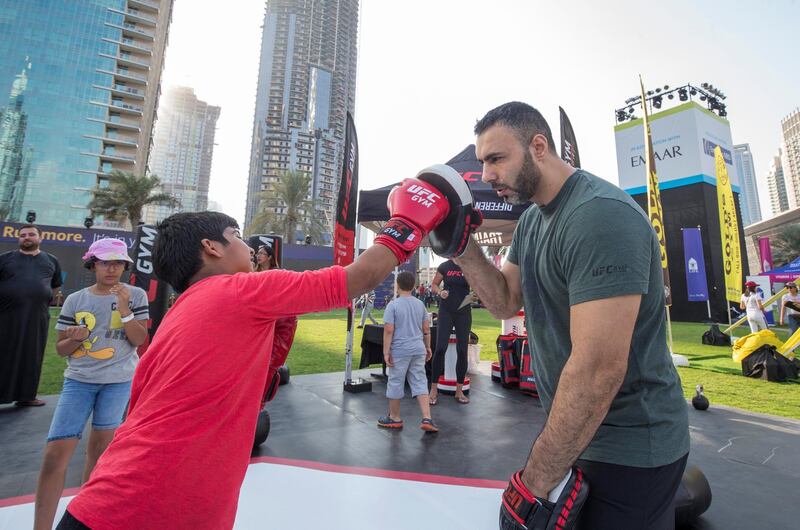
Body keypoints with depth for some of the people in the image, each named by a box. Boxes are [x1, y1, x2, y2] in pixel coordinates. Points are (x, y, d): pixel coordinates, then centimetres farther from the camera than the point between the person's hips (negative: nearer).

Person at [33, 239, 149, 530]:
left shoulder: (135, 295, -4)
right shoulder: (75, 300, 0)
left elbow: (139, 339, -9)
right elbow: (61, 348, 6)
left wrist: (124, 309, -19)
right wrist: (75, 338, -16)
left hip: (119, 381, -1)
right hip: (78, 380, 1)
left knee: (100, 447, 12)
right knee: (55, 453, -5)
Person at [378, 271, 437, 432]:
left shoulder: (393, 305, -9)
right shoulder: (420, 304, 6)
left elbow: (389, 330, -14)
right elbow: (426, 329, 10)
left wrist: (386, 352, -10)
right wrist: (427, 347, 20)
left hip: (400, 350, -4)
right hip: (418, 349, 5)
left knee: (395, 383, 10)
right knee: (420, 383, 10)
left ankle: (394, 418, 25)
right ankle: (427, 419, 4)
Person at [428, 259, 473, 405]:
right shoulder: (445, 266, -2)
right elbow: (433, 285, 6)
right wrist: (440, 292, -15)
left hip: (464, 312, 2)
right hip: (446, 311, -1)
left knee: (462, 350, 4)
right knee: (440, 348, -8)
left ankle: (459, 390, 17)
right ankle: (434, 389, 5)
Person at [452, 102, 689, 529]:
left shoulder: (600, 215, -26)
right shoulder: (531, 219, 4)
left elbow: (598, 370, -30)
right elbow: (506, 302, 4)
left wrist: (532, 483, -22)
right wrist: (461, 245, -10)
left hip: (629, 449, -8)